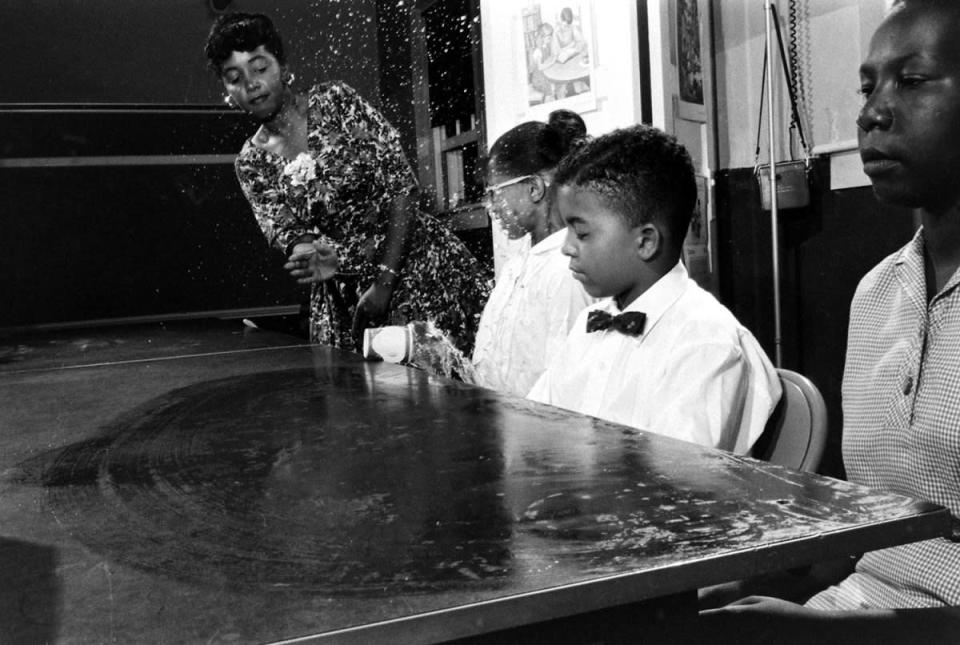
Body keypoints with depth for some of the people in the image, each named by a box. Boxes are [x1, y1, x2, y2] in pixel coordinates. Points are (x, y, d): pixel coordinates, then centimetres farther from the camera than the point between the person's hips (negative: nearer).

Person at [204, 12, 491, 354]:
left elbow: (401, 186, -10)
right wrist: (308, 253, -27)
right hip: (343, 293, 3)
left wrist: (385, 282, -14)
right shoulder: (252, 163, 5)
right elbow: (287, 233, -1)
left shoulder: (335, 101, -5)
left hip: (412, 259, -3)